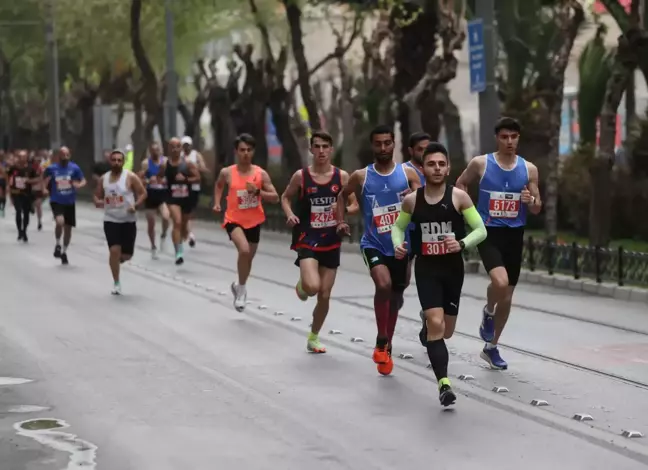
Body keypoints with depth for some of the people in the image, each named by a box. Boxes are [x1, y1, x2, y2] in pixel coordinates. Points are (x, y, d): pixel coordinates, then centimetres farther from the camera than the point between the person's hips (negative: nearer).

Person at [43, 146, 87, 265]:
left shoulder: (74, 168, -4)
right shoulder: (51, 168, -4)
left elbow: (83, 181, 1)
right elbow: (44, 179, 12)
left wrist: (79, 185, -21)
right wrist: (44, 188, -8)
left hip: (70, 202, 2)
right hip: (56, 201, -2)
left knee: (68, 227, 10)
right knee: (60, 221, -27)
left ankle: (64, 252, 30)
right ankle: (58, 244, -1)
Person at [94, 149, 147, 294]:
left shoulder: (130, 177, -7)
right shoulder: (104, 179, 4)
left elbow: (143, 193, -5)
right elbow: (97, 195, 16)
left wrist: (136, 205, -22)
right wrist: (97, 202, -8)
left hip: (128, 221, -1)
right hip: (110, 220, 1)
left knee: (127, 255, 4)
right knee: (114, 250, -13)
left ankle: (120, 257, 43)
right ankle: (116, 283, -2)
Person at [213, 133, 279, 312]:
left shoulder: (261, 174, -7)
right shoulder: (227, 173, -7)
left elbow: (275, 197, -6)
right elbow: (218, 185, 17)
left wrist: (257, 191, -21)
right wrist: (217, 203, 4)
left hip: (254, 221, 3)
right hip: (234, 220, -3)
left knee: (249, 257, 18)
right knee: (244, 250, -28)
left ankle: (239, 286, 46)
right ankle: (242, 289, -8)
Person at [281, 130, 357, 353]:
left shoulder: (342, 176, -1)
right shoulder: (301, 176, -5)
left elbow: (354, 205, 7)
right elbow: (286, 197, 10)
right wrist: (289, 214, -10)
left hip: (331, 241, 3)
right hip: (307, 239, -3)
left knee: (324, 295, 8)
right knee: (312, 287, -24)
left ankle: (313, 337, 28)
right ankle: (301, 284, 14)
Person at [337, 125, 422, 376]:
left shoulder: (408, 174, -2)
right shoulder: (361, 176, -2)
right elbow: (343, 195, 17)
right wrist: (340, 221, 4)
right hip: (373, 244, -2)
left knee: (396, 296, 15)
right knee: (383, 285, -28)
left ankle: (387, 347, 36)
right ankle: (381, 341, -10)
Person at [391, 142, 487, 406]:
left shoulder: (459, 197, -8)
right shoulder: (412, 200, -2)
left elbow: (481, 230, -6)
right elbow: (398, 226, 15)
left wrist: (462, 244, -25)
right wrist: (398, 245, -7)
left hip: (453, 268, 1)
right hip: (426, 268, -1)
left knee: (446, 331, 13)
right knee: (436, 324, -18)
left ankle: (427, 329, 51)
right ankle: (444, 384, -18)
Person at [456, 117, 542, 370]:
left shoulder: (529, 169, 1)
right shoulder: (480, 163, -5)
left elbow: (537, 209, 6)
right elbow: (460, 184, 11)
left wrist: (531, 201, -17)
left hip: (514, 235, 3)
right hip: (489, 232, -3)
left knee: (507, 297, 10)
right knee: (500, 282, -28)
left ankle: (491, 348, 27)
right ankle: (488, 313, 4)